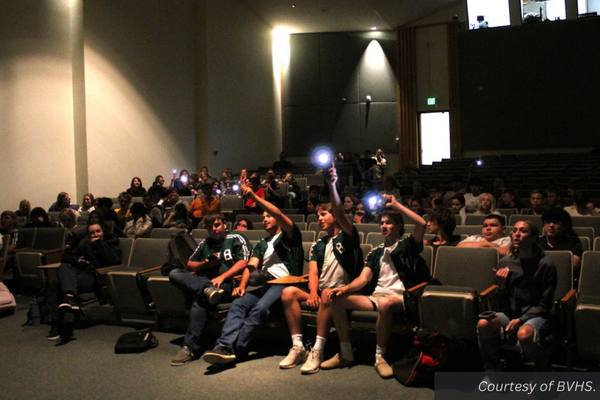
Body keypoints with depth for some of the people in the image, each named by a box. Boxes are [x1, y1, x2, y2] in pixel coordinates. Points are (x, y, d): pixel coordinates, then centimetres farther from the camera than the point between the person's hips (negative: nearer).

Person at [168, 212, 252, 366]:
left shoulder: (236, 239, 12)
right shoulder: (205, 243, 28)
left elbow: (242, 263, -4)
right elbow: (189, 265, 27)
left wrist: (222, 277, -15)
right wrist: (206, 263, 7)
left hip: (226, 284, -6)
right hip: (201, 282, 6)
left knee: (200, 299, -36)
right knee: (174, 273, -18)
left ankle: (190, 347, -35)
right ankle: (207, 289, -36)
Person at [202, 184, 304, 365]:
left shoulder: (289, 236, 14)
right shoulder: (261, 245, 31)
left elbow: (279, 215, -7)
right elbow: (251, 266, 14)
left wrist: (254, 197, -10)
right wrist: (242, 285, -6)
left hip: (283, 282, -5)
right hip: (262, 282, 6)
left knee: (260, 307, -33)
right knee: (238, 304, -24)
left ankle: (234, 348, -37)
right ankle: (225, 345, -41)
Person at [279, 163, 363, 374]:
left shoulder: (347, 237, 4)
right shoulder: (317, 245, 20)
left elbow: (340, 213, -18)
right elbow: (313, 272, 4)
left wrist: (332, 185, -32)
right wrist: (313, 292, -18)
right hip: (319, 292, 5)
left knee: (328, 294, -39)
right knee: (288, 292, -21)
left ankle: (318, 351, -36)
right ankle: (298, 347, -23)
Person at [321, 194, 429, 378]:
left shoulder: (407, 246, 9)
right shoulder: (376, 252, 22)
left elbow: (422, 224, -11)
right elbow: (363, 279, 10)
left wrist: (396, 205, -5)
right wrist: (345, 288, -11)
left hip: (400, 297, -5)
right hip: (375, 296, 6)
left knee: (385, 303, -41)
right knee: (337, 299, -16)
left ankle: (380, 357, -26)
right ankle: (346, 354, -10)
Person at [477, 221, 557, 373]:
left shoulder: (545, 264, -6)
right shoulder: (506, 262, 5)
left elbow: (544, 304, -4)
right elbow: (503, 304, 9)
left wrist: (520, 320, -16)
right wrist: (501, 286, -13)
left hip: (537, 316, -3)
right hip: (511, 313, 4)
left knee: (524, 334, -37)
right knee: (483, 324, -27)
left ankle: (546, 374, -4)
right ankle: (493, 370, -3)